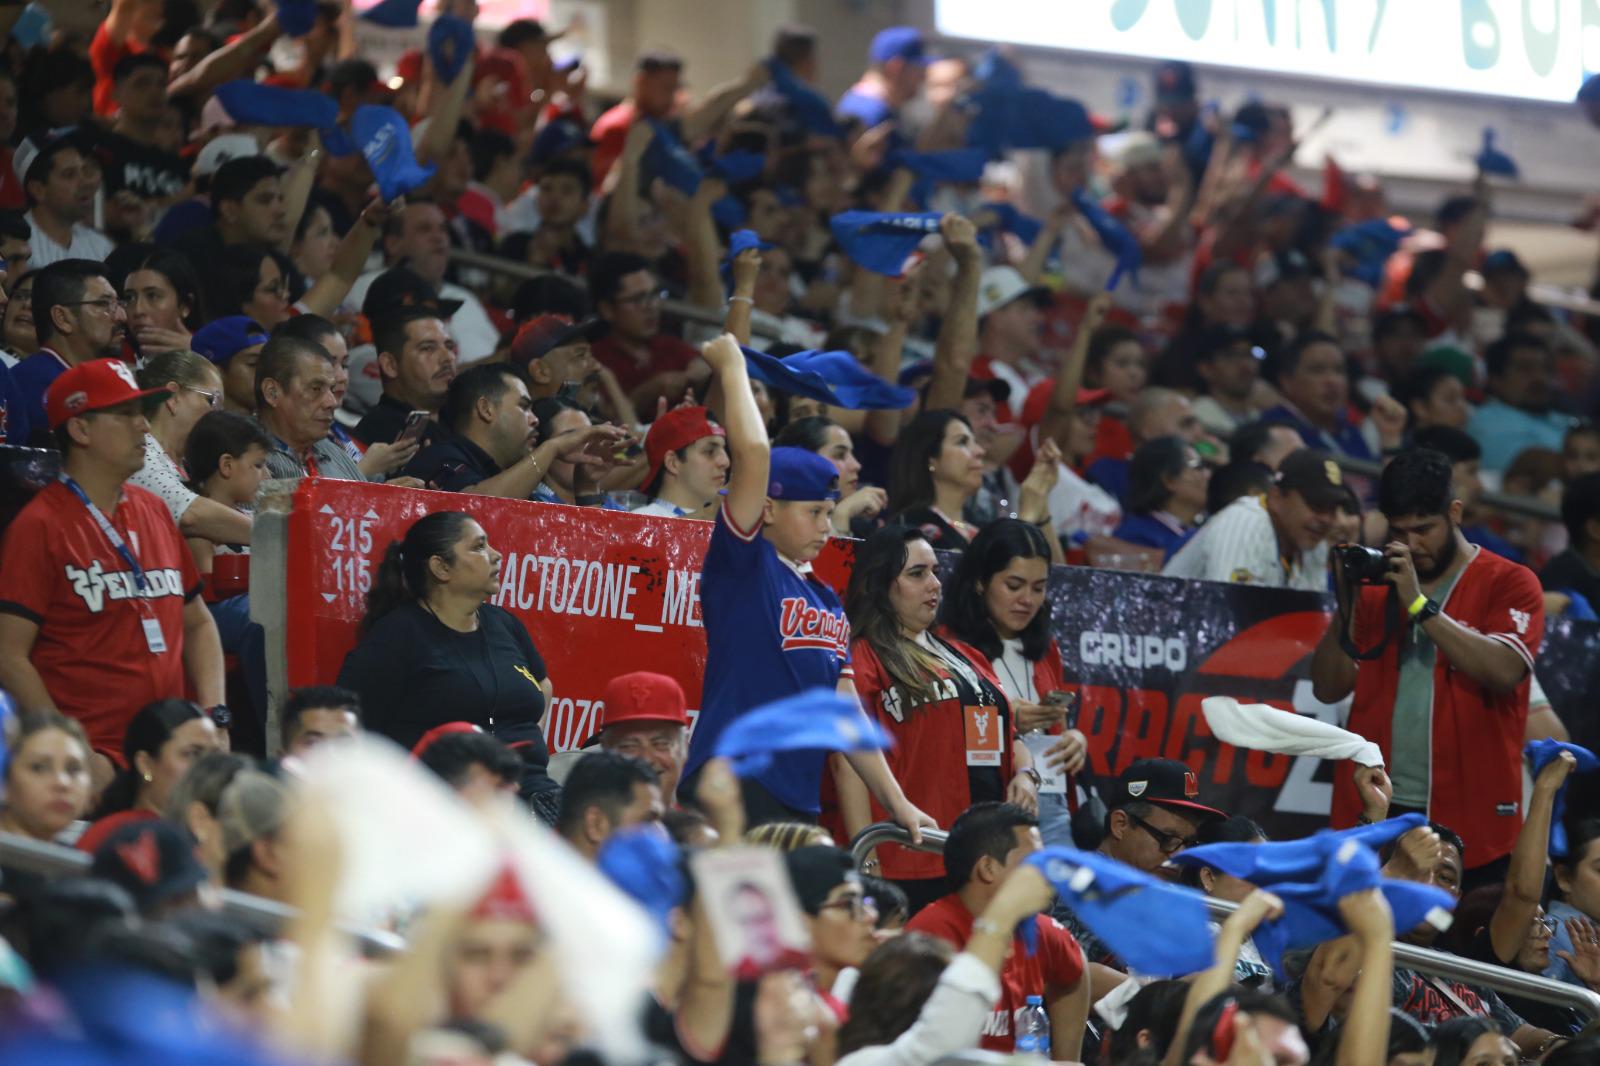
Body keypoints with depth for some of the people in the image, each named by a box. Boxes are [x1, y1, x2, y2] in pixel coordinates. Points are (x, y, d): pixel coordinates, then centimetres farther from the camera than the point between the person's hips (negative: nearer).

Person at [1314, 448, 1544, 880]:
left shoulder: (1511, 584, 2)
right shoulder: (1376, 588, 15)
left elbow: (1504, 671, -15)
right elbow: (1329, 688, 12)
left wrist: (1418, 604, -15)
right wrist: (1347, 607, -3)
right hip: (1374, 812, 4)